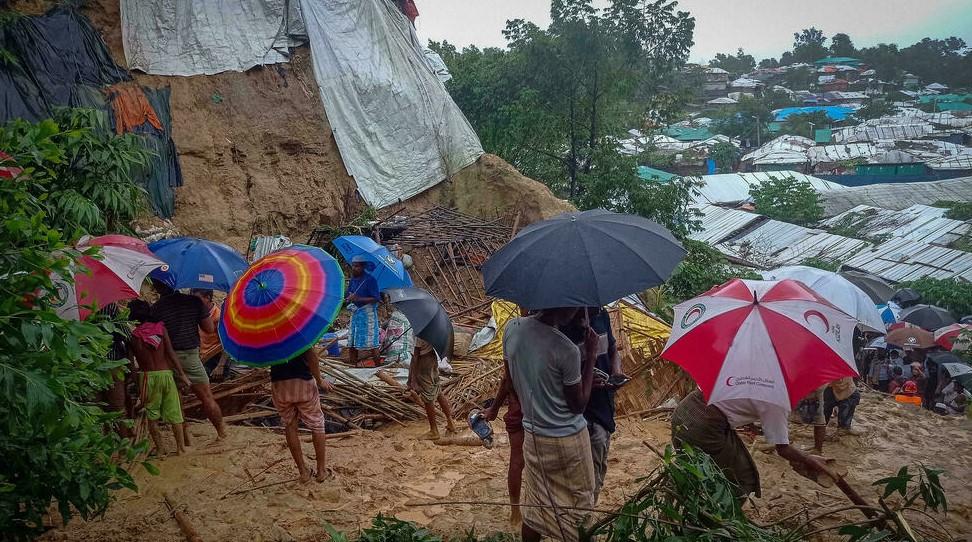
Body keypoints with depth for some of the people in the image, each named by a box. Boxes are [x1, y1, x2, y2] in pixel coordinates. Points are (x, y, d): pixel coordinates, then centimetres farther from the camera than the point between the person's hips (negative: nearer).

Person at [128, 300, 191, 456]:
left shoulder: (133, 336, -3)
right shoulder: (160, 328, -2)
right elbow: (170, 353, -5)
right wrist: (181, 373, -1)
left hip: (147, 376, -1)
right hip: (166, 373, 1)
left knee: (151, 414, 12)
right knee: (173, 411, 10)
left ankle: (160, 448, 11)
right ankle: (180, 446, 12)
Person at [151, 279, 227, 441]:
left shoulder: (156, 308, -5)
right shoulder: (194, 301, -3)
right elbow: (209, 328, 0)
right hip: (190, 355, 0)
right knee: (206, 397, 9)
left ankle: (185, 438, 14)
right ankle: (222, 432, 17)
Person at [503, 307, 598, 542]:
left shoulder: (511, 328, -9)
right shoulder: (567, 350, -25)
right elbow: (578, 405, -12)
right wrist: (590, 356, -10)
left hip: (533, 436, 5)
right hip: (567, 439, -5)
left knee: (535, 506, 19)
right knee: (578, 505, 14)